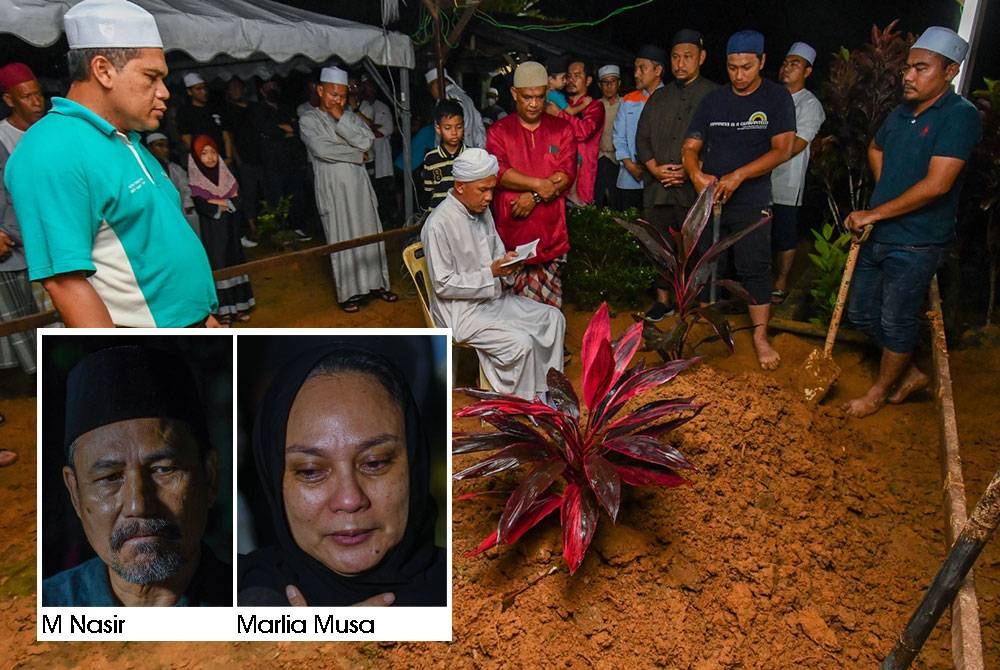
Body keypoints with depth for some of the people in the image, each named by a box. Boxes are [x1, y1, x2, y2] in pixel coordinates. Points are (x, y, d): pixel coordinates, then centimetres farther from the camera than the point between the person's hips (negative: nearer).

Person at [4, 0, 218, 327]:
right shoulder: (55, 152, -17)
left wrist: (204, 314, 18)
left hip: (189, 320, 9)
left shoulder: (130, 141, 12)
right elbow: (64, 279, -23)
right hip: (141, 326, -9)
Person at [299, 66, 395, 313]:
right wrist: (357, 154, -8)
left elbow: (367, 141, -5)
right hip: (332, 188, -4)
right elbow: (323, 149, -16)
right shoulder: (309, 120, -1)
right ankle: (348, 292, 9)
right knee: (341, 240, 0)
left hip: (358, 185, 4)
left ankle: (376, 283, 21)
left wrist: (340, 119, -9)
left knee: (369, 234, 8)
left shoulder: (350, 116, 10)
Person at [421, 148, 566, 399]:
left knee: (553, 319, 1)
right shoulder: (439, 224, -21)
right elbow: (443, 285, -20)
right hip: (462, 309, -9)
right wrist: (490, 273, -24)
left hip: (494, 296, 9)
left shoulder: (483, 210, 4)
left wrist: (508, 261, -7)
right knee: (521, 343, -25)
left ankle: (547, 390, 11)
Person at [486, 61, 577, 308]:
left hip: (550, 229, 1)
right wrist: (539, 183, -16)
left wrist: (534, 196, -14)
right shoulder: (499, 131, 7)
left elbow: (568, 173, -2)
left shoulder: (561, 129, 10)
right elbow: (499, 173, -9)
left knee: (550, 304, 3)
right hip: (511, 229, -1)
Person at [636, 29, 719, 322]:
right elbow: (642, 138, 14)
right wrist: (655, 169, -3)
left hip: (695, 189, -4)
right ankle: (663, 299, 21)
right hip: (657, 187, 5)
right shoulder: (658, 98, 18)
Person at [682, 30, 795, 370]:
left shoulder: (776, 97, -2)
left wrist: (738, 176, -20)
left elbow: (782, 150, -9)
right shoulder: (713, 100, 8)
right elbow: (691, 147, 6)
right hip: (708, 198, 4)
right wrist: (696, 175, -16)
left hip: (750, 201, -3)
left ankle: (760, 337, 5)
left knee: (755, 268, -4)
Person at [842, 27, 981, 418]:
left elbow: (936, 185, -24)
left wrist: (874, 213, -17)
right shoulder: (900, 114, 7)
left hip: (916, 245, -8)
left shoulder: (960, 116, -15)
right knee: (861, 313, 15)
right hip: (878, 236, 8)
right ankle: (909, 374, 35)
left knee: (896, 322, 5)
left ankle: (879, 392, 26)